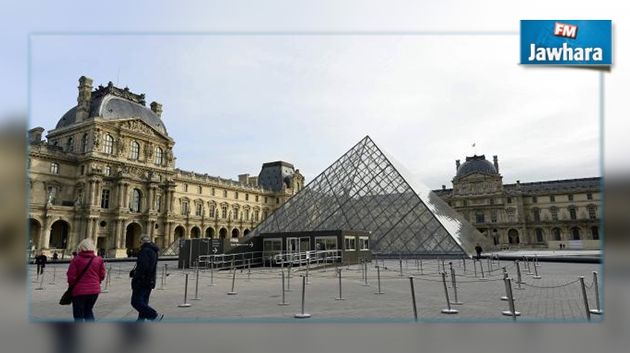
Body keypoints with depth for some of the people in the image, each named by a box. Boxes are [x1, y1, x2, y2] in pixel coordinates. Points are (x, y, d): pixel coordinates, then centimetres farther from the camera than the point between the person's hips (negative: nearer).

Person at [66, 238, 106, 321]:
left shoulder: (76, 259, -10)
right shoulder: (99, 260, -1)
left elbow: (71, 276, -10)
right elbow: (102, 275, 3)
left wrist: (72, 286, 9)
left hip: (79, 290, -3)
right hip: (94, 290, 4)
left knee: (78, 314, 9)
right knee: (88, 310, 23)